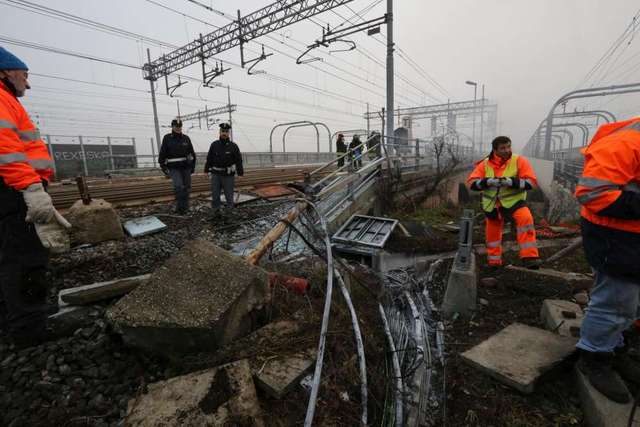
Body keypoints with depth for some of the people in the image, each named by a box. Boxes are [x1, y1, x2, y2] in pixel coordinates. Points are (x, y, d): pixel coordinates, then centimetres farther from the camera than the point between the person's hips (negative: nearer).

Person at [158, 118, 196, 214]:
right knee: (178, 186, -19)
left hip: (186, 167, 3)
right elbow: (162, 154, 2)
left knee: (186, 187, 6)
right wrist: (164, 167, -4)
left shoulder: (186, 138, 6)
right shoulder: (167, 138, 1)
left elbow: (192, 153, 12)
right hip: (174, 168, -3)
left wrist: (193, 166, 7)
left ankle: (185, 207, 18)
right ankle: (180, 206, -7)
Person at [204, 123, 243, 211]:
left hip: (228, 175, -2)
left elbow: (238, 160, -4)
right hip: (215, 174, 2)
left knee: (229, 194, 6)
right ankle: (215, 210, 17)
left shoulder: (233, 146, -4)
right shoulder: (214, 145, 2)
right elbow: (209, 159, 9)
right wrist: (207, 170, 9)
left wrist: (240, 173, -6)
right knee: (215, 194, 5)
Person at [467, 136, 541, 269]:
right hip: (492, 204, 2)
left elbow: (531, 182, -12)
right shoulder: (485, 164, -2)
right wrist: (488, 181, -24)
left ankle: (530, 257, -23)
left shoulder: (519, 161, -7)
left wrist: (511, 182, -28)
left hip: (513, 201, -2)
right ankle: (494, 261, 35)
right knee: (492, 232, 12)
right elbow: (472, 182, -7)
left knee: (525, 219, -30)